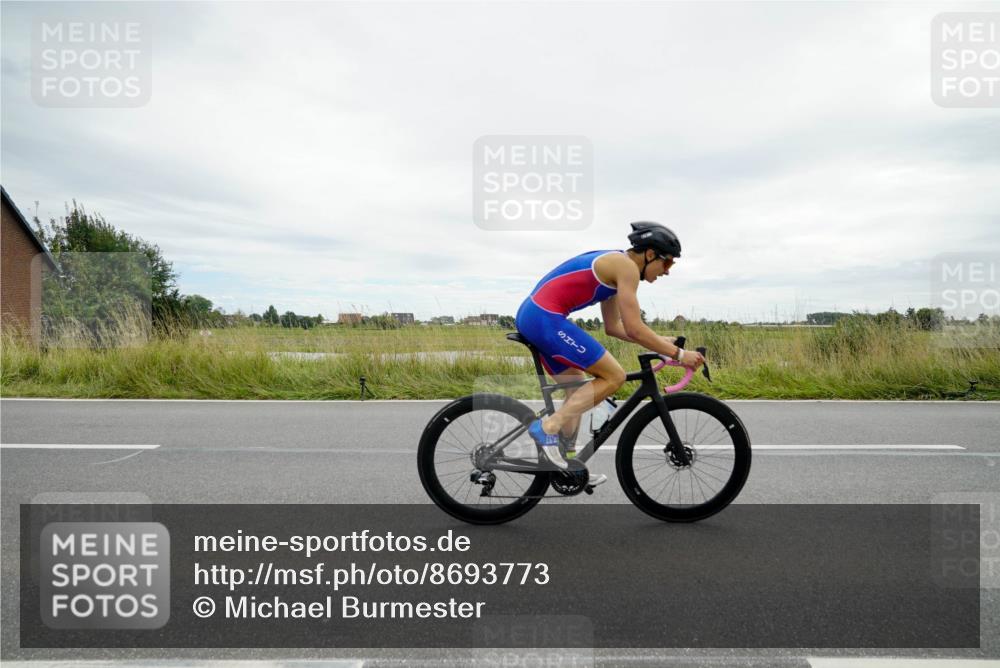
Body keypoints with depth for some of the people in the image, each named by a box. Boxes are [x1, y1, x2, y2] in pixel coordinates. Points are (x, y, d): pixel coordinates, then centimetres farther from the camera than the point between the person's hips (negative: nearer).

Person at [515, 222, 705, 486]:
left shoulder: (613, 265, 21)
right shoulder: (626, 266, -8)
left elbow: (613, 326, 25)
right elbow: (634, 329, -13)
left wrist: (659, 342, 22)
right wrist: (678, 354, -4)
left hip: (531, 316, 10)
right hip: (546, 318, -10)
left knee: (578, 389, 19)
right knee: (614, 376, -5)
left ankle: (569, 464, 25)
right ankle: (547, 427, -8)